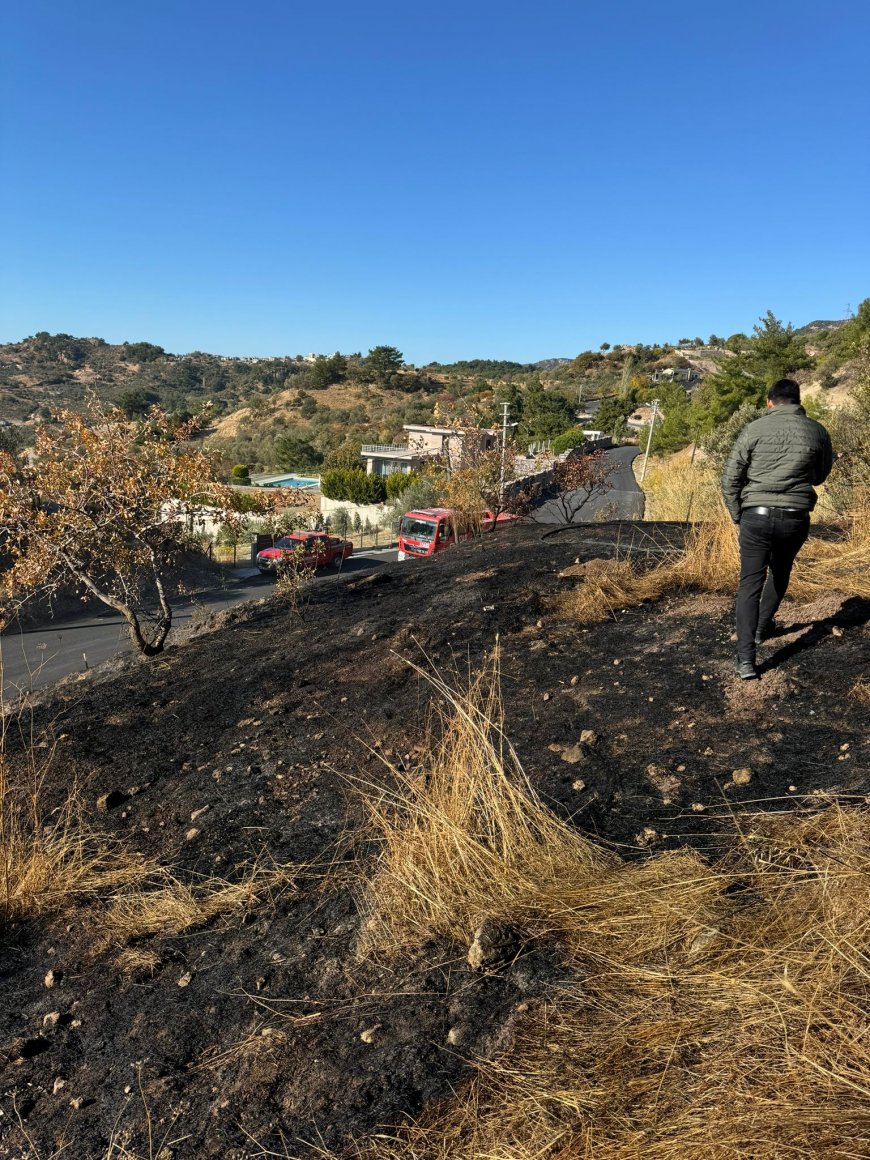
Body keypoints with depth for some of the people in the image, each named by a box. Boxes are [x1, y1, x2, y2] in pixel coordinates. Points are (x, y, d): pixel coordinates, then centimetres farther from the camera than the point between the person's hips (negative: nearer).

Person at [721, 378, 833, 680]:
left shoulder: (754, 429, -2)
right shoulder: (817, 431, 3)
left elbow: (730, 479, -3)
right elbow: (821, 475, 17)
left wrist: (737, 516, 8)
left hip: (756, 516, -2)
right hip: (795, 518, 2)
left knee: (750, 583, 1)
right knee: (780, 572, 26)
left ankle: (746, 658, -10)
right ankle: (763, 628, 43)